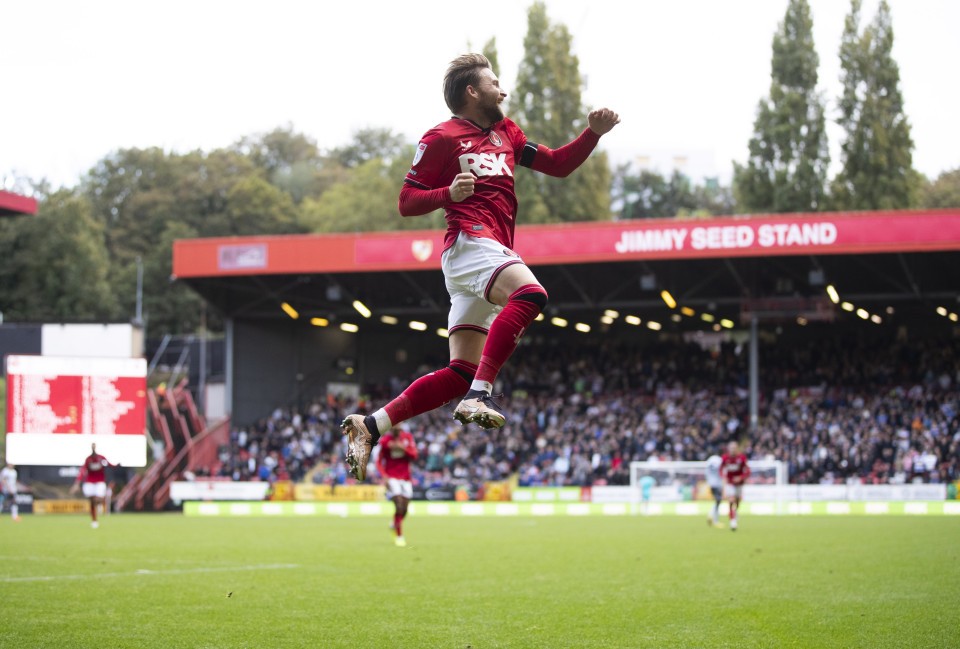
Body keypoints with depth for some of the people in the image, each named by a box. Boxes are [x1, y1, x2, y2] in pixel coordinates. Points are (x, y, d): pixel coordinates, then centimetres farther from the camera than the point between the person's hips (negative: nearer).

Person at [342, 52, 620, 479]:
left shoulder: (505, 133, 25)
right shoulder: (442, 138, 2)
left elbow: (558, 165, 25)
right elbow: (407, 202, 1)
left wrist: (594, 133, 10)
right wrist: (448, 194, -18)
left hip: (493, 251, 9)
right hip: (469, 242, -9)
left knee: (461, 373, 1)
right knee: (529, 294, -36)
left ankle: (370, 427, 2)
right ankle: (479, 395, -42)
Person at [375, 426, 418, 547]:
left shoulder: (407, 437, 2)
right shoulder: (385, 440, -7)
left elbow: (414, 455, -3)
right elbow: (379, 461, -3)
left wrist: (403, 447, -19)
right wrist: (384, 476, -16)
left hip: (405, 477, 4)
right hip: (392, 477, -4)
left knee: (404, 509, 5)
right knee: (399, 506, -16)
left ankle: (394, 526, 35)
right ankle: (399, 536, -6)